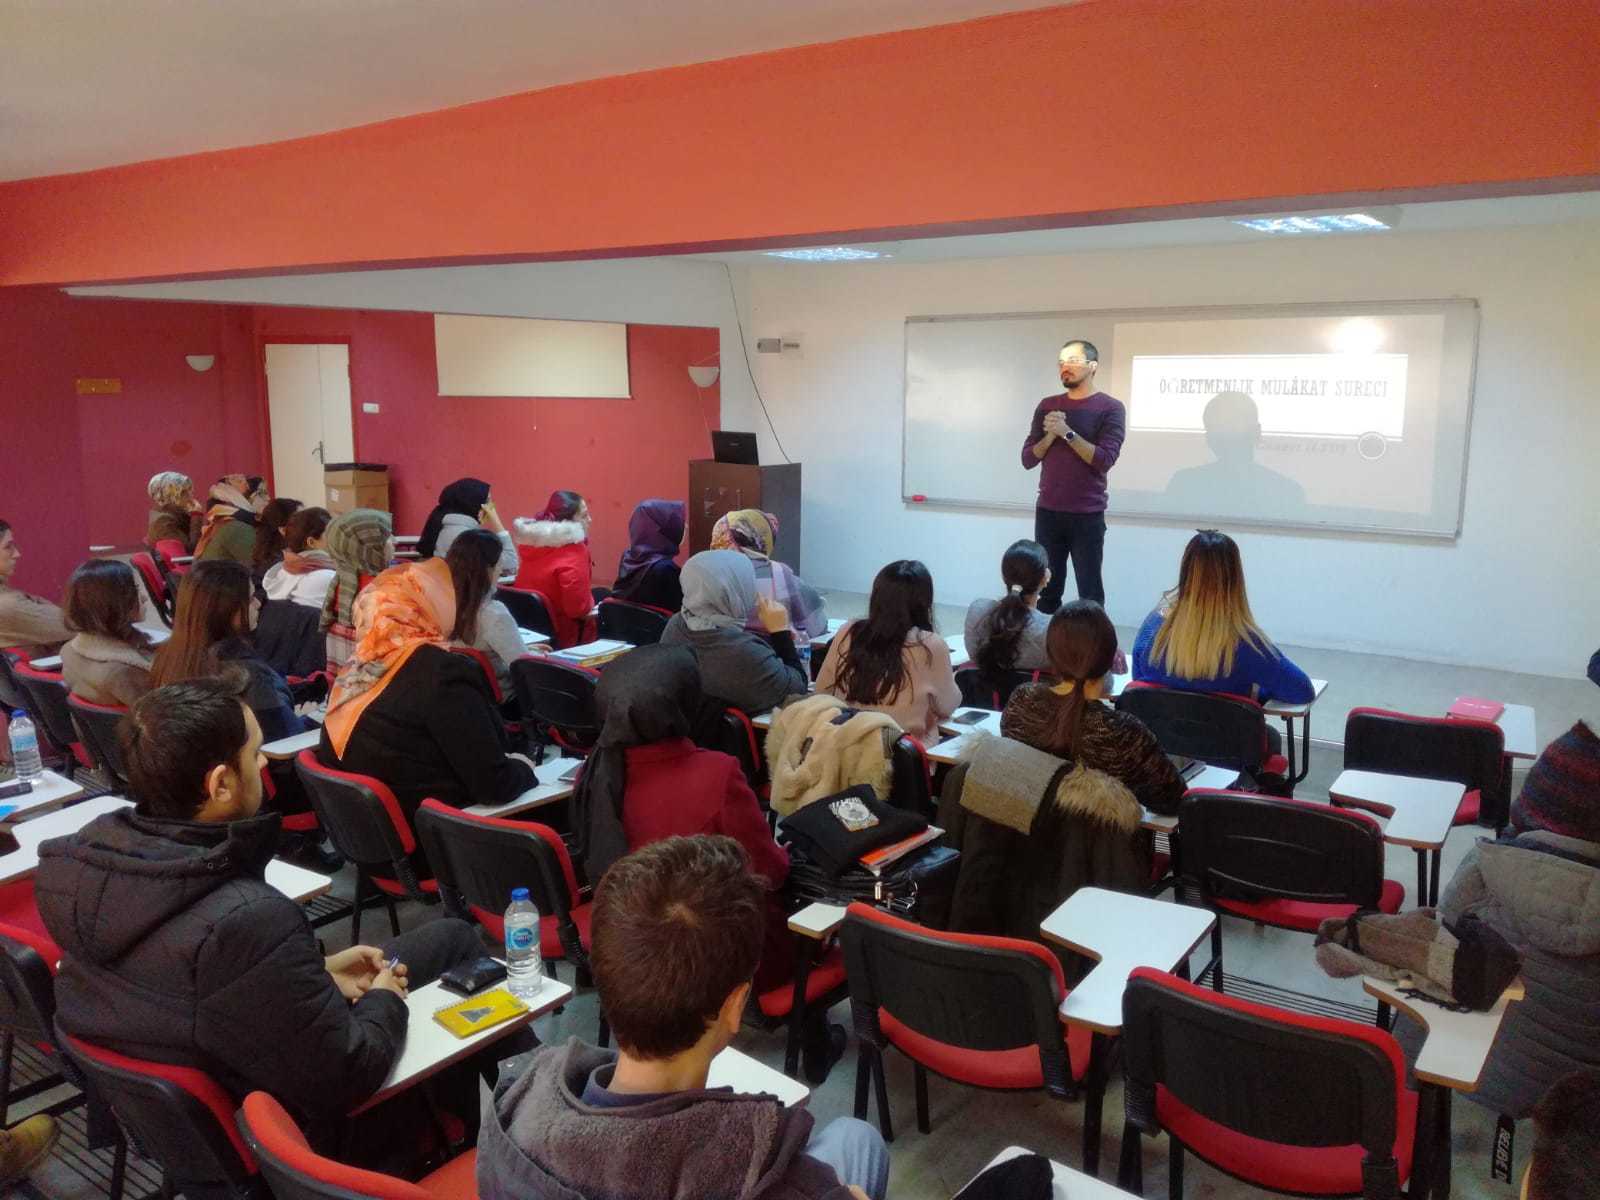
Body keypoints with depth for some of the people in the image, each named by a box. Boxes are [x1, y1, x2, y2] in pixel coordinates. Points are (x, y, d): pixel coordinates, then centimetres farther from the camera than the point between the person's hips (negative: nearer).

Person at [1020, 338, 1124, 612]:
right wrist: (1050, 435, -8)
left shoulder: (1110, 408, -2)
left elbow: (1104, 460, -13)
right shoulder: (1047, 406, 11)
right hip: (1047, 512, 4)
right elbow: (1028, 459, 8)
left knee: (1090, 593, 0)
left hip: (1087, 516, -4)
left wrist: (1066, 432, -14)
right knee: (1046, 590, 4)